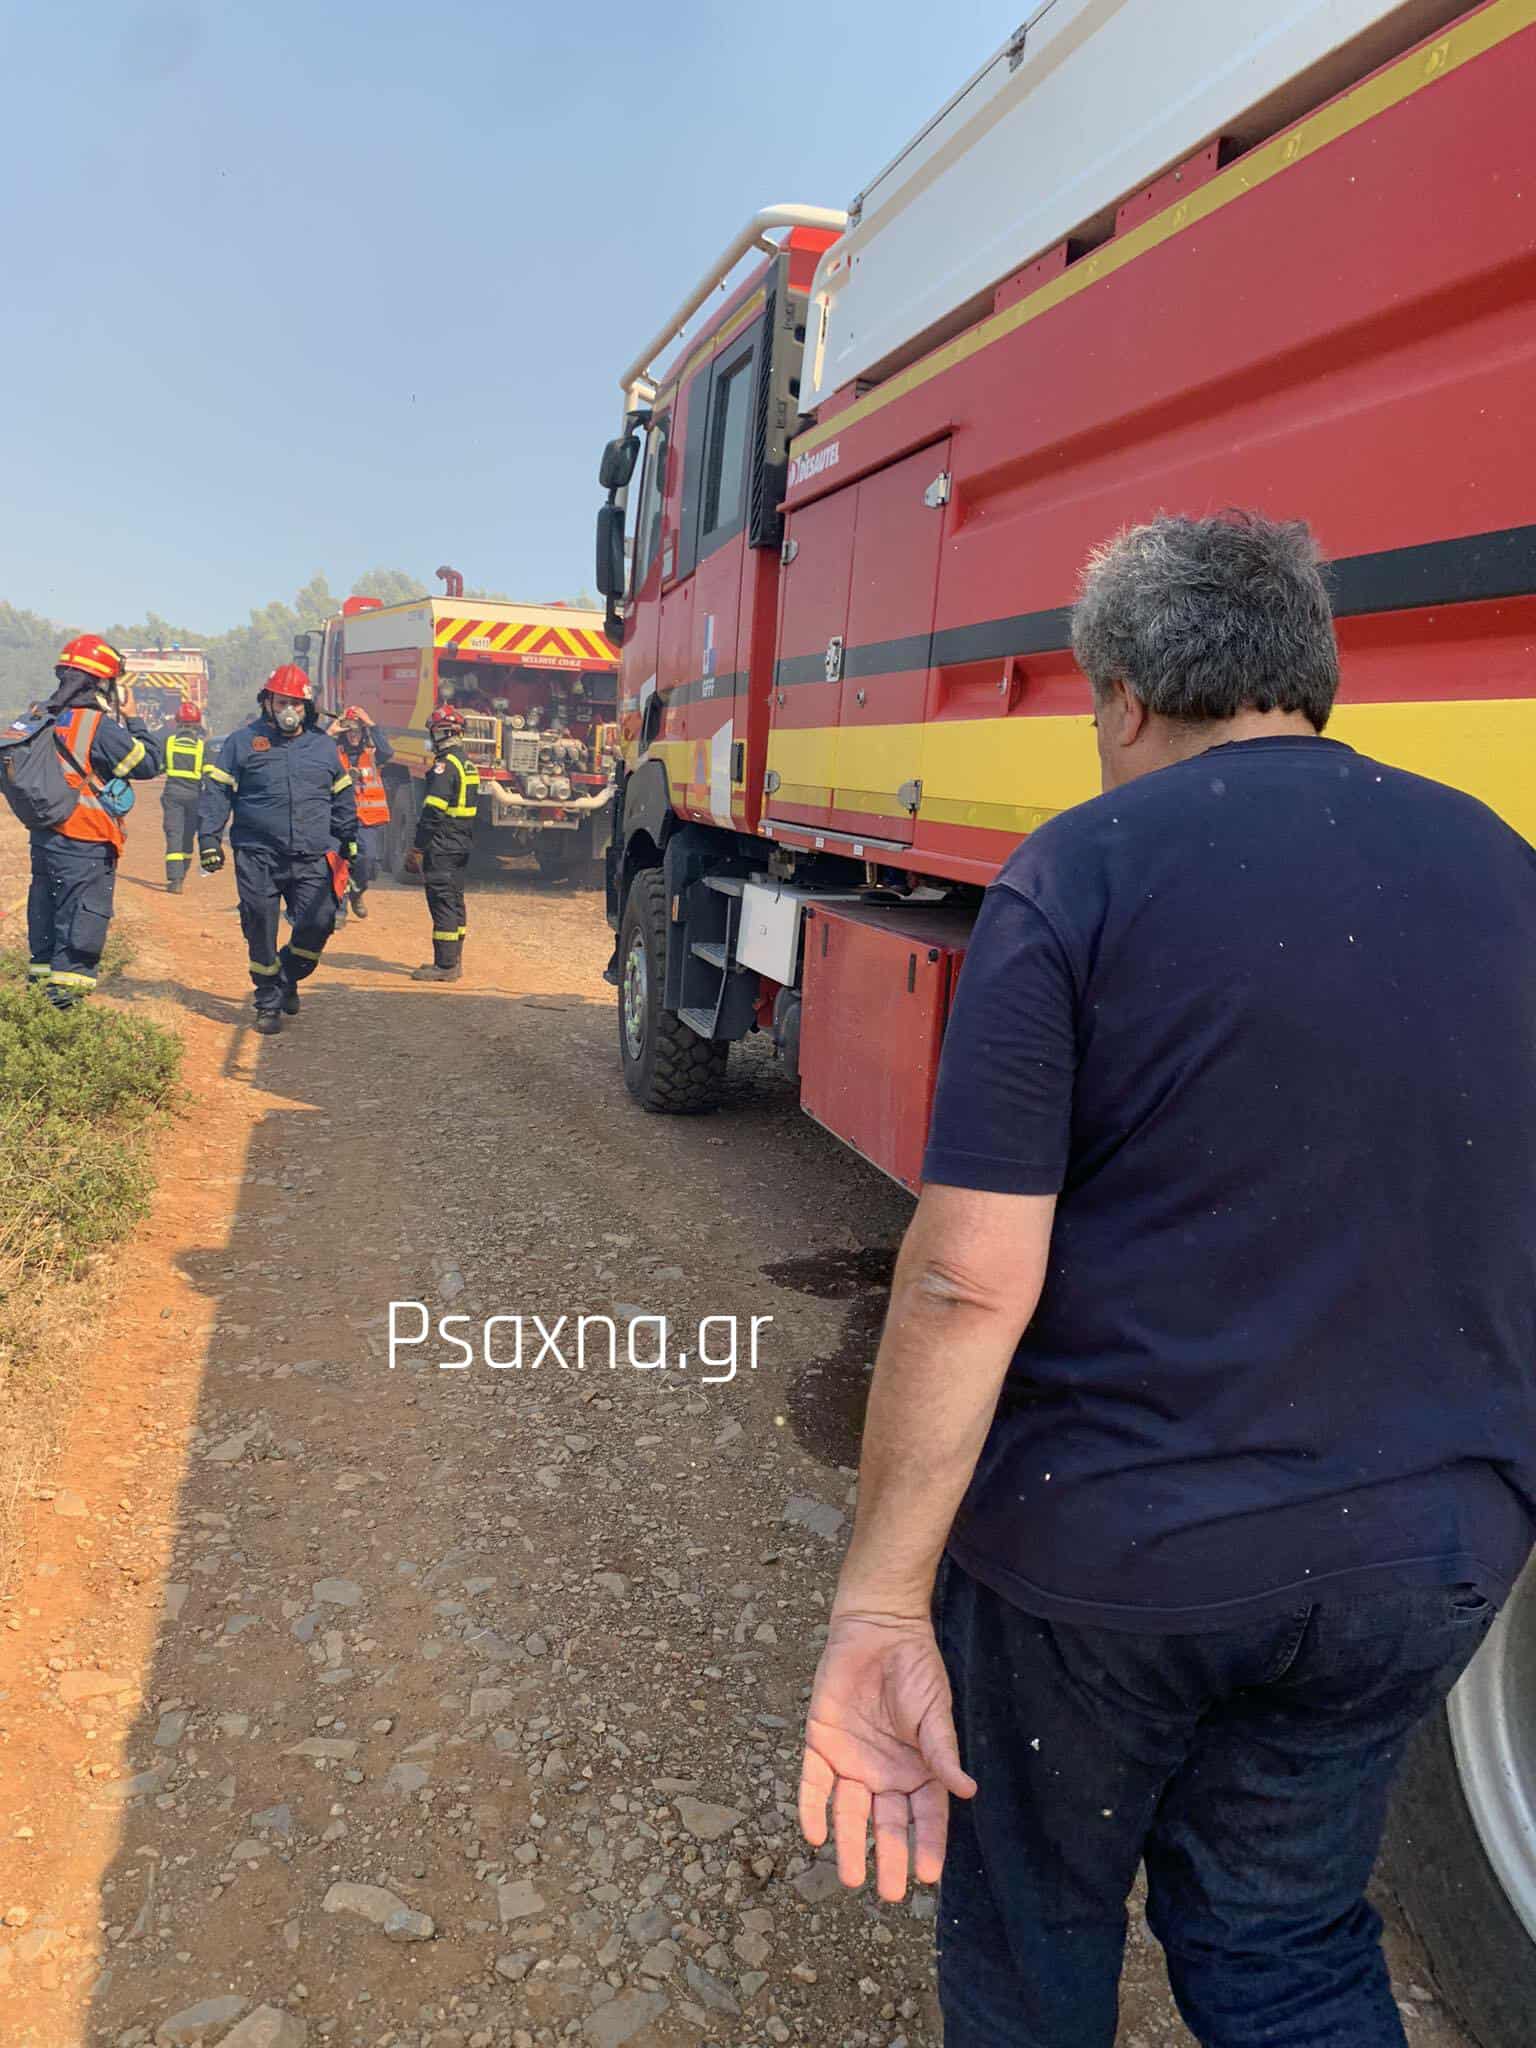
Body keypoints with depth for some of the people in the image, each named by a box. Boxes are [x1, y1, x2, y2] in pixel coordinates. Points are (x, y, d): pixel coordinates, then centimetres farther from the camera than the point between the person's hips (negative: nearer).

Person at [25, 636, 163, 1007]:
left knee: (45, 920, 17)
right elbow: (149, 764, -11)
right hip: (85, 847, -8)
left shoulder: (43, 719, 8)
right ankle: (64, 1004, 0)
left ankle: (40, 988, 26)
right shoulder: (99, 726, -16)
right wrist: (133, 721, 1)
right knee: (79, 927, -2)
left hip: (44, 837, 8)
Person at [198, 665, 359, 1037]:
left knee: (318, 923, -9)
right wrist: (209, 840, -4)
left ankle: (288, 978, 19)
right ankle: (269, 1003, 17)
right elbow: (216, 792, 3)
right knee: (261, 933, 2)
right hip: (258, 856, -2)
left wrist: (349, 840, 21)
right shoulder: (243, 742, 4)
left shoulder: (324, 746, 14)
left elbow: (342, 797, 23)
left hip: (311, 859, 2)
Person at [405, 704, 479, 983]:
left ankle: (445, 965, -7)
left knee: (442, 900, -7)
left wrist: (419, 845, -16)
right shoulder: (467, 764, 15)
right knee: (454, 900, 14)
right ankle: (454, 960, 21)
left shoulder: (445, 764, -15)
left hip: (442, 844, -10)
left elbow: (433, 810, -20)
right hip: (462, 843, 10)